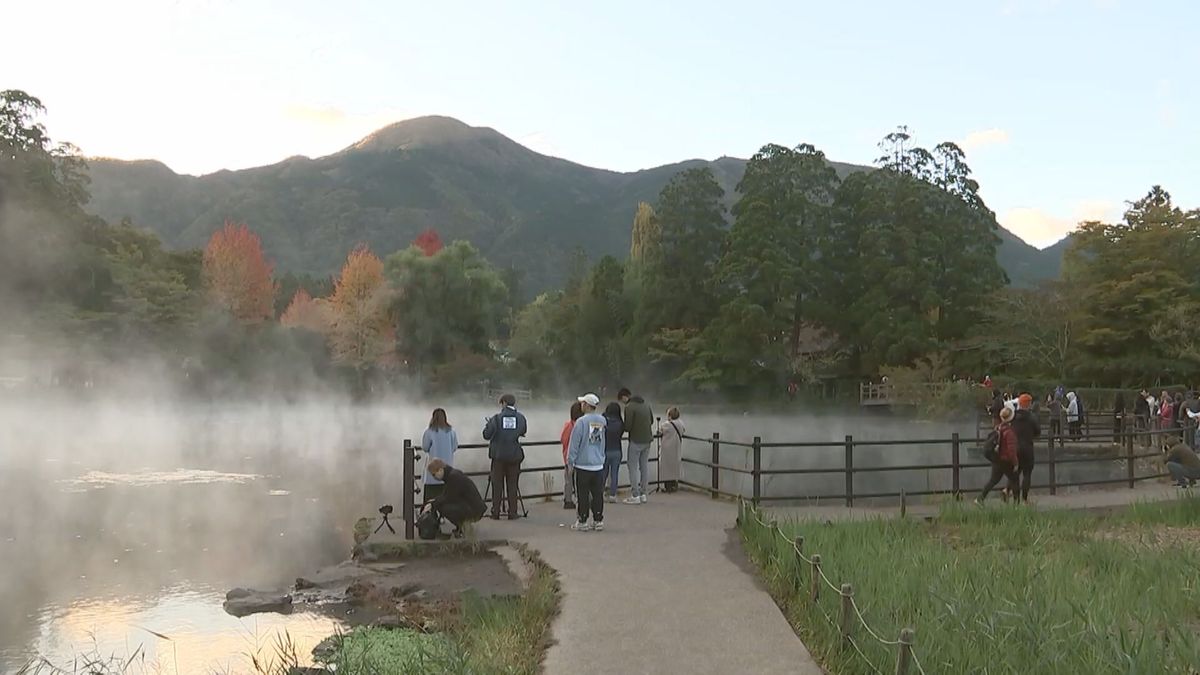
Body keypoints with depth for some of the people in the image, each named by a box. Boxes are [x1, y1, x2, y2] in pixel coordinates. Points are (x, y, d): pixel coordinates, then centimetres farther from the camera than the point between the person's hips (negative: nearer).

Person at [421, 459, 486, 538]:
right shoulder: (449, 475, 9)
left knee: (445, 508, -23)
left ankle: (461, 529, -5)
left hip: (474, 509, -10)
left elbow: (448, 498, -19)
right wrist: (433, 503, -2)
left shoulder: (454, 476, -20)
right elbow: (443, 494, 12)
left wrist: (433, 505, -13)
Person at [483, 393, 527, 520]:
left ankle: (495, 513, 7)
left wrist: (488, 424, 9)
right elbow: (523, 431, 12)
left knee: (497, 485, 6)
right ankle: (512, 513, 7)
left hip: (498, 455, -1)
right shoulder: (520, 418, -2)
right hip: (514, 456, 2)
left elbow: (486, 435, -10)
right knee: (512, 485, 7)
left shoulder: (496, 418, -10)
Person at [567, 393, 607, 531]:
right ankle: (598, 521, 14)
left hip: (583, 465, -5)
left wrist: (570, 462, -2)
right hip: (599, 465, 5)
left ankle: (582, 522, 7)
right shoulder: (602, 421, 4)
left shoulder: (581, 421, -12)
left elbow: (574, 443, -9)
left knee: (583, 495, 3)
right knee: (598, 494, 10)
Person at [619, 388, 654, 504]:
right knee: (644, 466, 12)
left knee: (633, 467, -1)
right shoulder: (646, 405, 12)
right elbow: (651, 421, 20)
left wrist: (624, 429, 3)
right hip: (647, 440, 8)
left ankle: (635, 496, -3)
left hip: (636, 441, -8)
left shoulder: (629, 407, -13)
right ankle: (643, 494, 17)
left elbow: (627, 427, -18)